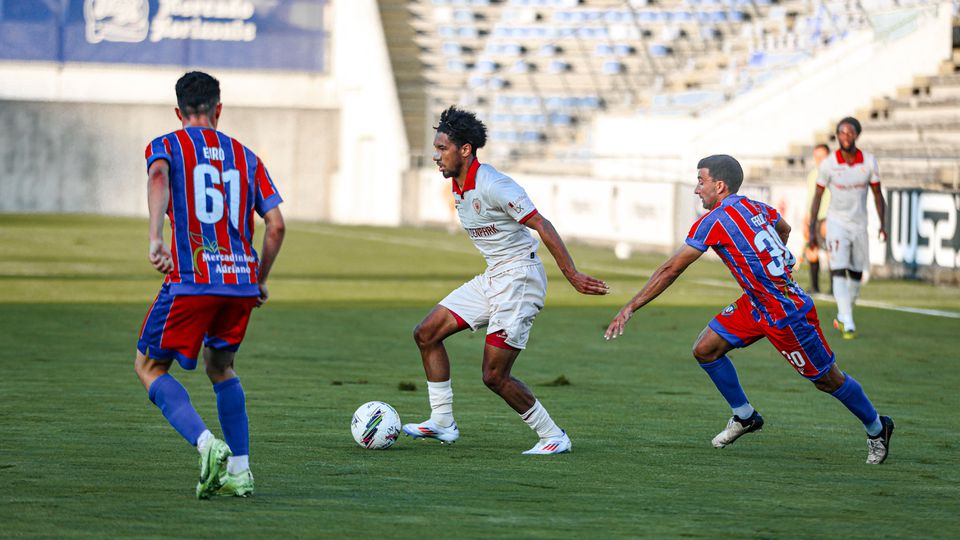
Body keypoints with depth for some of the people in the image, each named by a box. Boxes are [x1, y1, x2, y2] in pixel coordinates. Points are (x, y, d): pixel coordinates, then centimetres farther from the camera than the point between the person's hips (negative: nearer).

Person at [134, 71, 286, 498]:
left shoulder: (166, 146, 6)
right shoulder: (244, 156, 16)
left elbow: (159, 177, -20)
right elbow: (276, 225, 9)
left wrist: (155, 237, -31)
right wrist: (260, 281, 22)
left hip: (190, 280, -4)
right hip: (241, 279, 4)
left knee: (150, 367, 11)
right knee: (220, 367, 25)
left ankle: (207, 445, -11)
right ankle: (239, 470, 16)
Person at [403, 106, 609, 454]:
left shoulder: (492, 186, -21)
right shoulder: (458, 187, 8)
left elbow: (542, 226, -21)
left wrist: (573, 276, -24)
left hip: (519, 279, -10)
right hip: (491, 279, 10)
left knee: (494, 376, -10)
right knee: (426, 334, 7)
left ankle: (553, 436, 4)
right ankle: (442, 423, 12)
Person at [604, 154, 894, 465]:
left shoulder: (714, 221, -20)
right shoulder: (756, 208, 3)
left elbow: (671, 270, -18)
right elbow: (783, 229, 26)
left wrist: (630, 309, -14)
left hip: (787, 315, -9)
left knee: (827, 379, 6)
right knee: (705, 350, 3)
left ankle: (877, 429, 25)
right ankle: (744, 417, 19)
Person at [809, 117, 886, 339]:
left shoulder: (869, 162, -7)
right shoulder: (828, 164, -11)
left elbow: (877, 194, 2)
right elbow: (818, 196, -2)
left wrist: (882, 224, -8)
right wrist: (811, 230, -4)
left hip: (859, 225, 3)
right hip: (837, 223, -3)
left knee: (856, 275, 11)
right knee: (840, 272, -15)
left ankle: (842, 316, 31)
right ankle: (848, 323, -17)